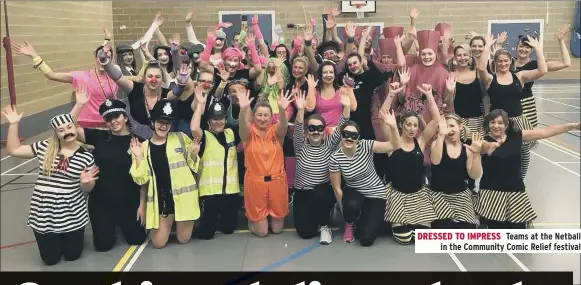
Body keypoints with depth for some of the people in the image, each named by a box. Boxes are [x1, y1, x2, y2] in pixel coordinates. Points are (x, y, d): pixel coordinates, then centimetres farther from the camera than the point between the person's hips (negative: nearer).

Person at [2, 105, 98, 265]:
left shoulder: (86, 157, -4)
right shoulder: (44, 148, -1)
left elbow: (87, 189, 1)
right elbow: (13, 150, 3)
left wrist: (86, 182, -22)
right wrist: (13, 124, -4)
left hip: (72, 215, -1)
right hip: (44, 215, 1)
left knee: (72, 255, 8)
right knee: (51, 259, 8)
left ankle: (70, 237, 39)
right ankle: (55, 239, 39)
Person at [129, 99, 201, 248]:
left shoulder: (181, 138, 0)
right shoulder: (144, 146, 2)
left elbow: (194, 167, 8)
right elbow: (141, 179, -3)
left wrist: (193, 154, -11)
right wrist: (138, 157, -13)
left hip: (183, 195, -1)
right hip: (161, 198, 1)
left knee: (183, 239, 7)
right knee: (158, 242, 5)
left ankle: (184, 223, 39)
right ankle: (168, 225, 36)